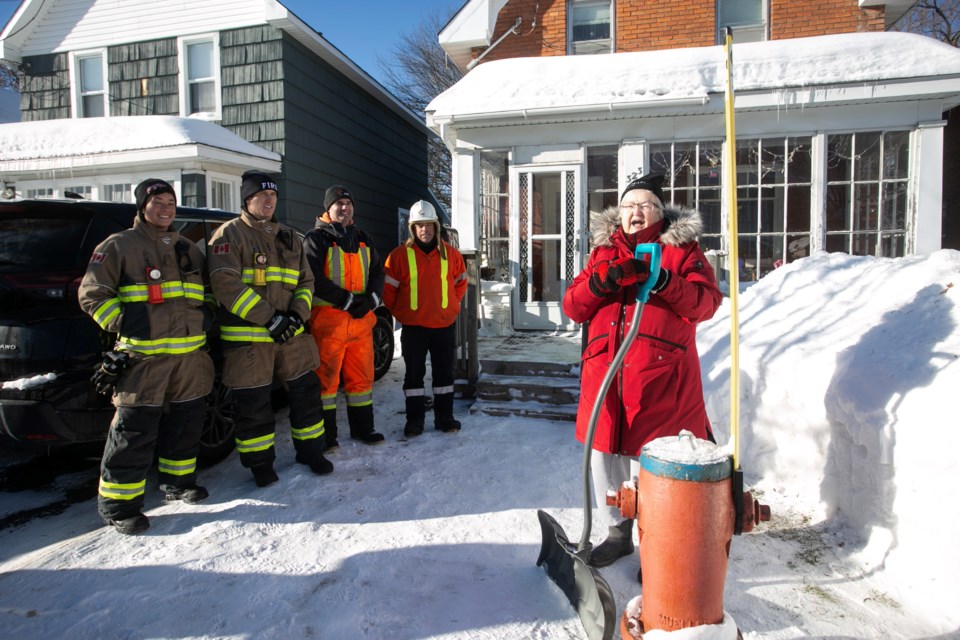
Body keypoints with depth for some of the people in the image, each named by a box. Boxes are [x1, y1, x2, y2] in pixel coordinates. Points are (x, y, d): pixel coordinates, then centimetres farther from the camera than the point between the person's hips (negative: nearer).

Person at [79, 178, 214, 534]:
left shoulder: (189, 250, 18)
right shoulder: (119, 246, 1)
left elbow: (204, 296, 26)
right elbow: (92, 293, -2)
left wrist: (205, 325, 13)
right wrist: (123, 324, -10)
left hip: (191, 354, 6)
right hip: (142, 355, -6)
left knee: (187, 420, 13)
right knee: (135, 428, -4)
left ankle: (177, 481, 32)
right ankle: (118, 503, 8)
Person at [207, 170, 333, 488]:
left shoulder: (290, 238, 15)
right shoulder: (230, 234, -4)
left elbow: (306, 281, 14)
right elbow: (226, 284, -15)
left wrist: (298, 313, -6)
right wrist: (269, 318, -20)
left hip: (291, 333, 5)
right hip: (247, 337, -5)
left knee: (305, 391, 11)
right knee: (254, 403, 4)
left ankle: (310, 450, 29)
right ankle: (260, 463, 22)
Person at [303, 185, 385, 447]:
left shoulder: (362, 239, 17)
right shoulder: (316, 238, -2)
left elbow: (378, 273, 13)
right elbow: (315, 279, -13)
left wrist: (371, 300, -5)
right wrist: (347, 300, -17)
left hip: (362, 319, 6)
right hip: (328, 319, -5)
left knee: (362, 375, 11)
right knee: (326, 377, 1)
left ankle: (362, 427, 24)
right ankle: (325, 433, 13)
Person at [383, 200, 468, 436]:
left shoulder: (450, 253, 2)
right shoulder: (400, 255, -5)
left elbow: (460, 282, 15)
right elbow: (388, 289, -1)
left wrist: (452, 306, 8)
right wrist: (400, 312, -1)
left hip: (445, 324, 2)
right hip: (413, 326, -2)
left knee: (444, 372, 10)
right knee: (414, 374, 7)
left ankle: (444, 417, 23)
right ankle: (414, 419, 18)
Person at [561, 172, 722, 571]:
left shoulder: (681, 249, 8)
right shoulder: (603, 252, 17)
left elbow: (706, 303, -6)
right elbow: (573, 307, 8)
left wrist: (662, 280, -22)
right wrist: (601, 281, -11)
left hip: (660, 377, -4)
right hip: (605, 375, 4)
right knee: (605, 456, 12)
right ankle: (619, 533, 33)